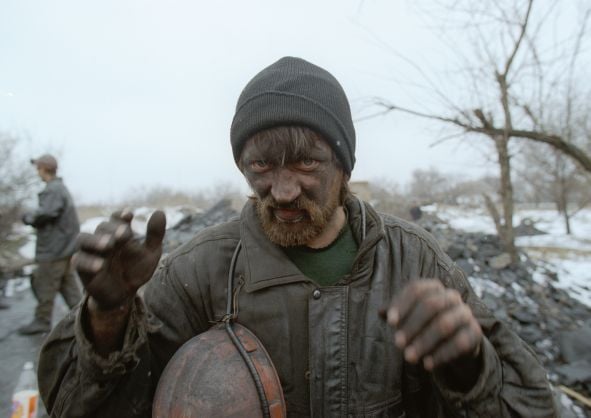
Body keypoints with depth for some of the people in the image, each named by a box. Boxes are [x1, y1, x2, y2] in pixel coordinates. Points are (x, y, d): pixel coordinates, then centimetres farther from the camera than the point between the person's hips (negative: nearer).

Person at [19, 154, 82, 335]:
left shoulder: (53, 190, -17)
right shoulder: (61, 188, 15)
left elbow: (44, 214, -26)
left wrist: (28, 217, -7)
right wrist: (33, 218, 3)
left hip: (54, 248, -9)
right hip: (65, 246, 9)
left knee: (45, 285, 3)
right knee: (68, 284, 13)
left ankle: (42, 321, 15)